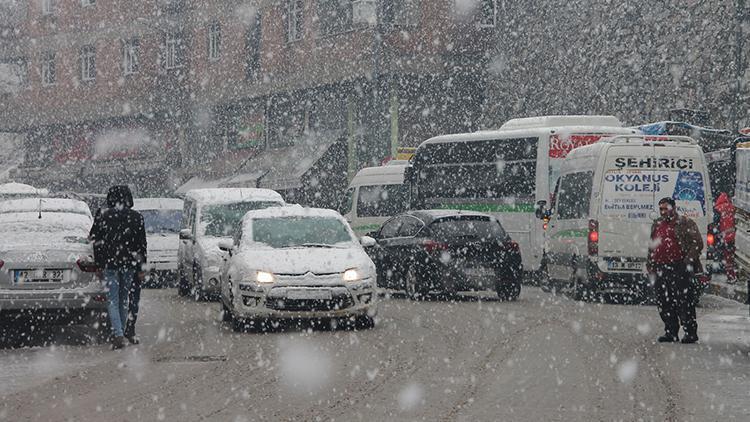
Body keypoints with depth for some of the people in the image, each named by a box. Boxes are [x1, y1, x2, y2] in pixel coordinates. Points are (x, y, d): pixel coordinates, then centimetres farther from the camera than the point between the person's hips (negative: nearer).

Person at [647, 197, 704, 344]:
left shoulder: (685, 224, 0)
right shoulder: (656, 225, 20)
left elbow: (697, 243, -4)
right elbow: (652, 248, 28)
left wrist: (688, 261, -14)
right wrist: (650, 265, 18)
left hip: (679, 268, -7)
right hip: (660, 270, 7)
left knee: (684, 302, -8)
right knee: (664, 304, 7)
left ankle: (690, 332, -3)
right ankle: (671, 332, 15)